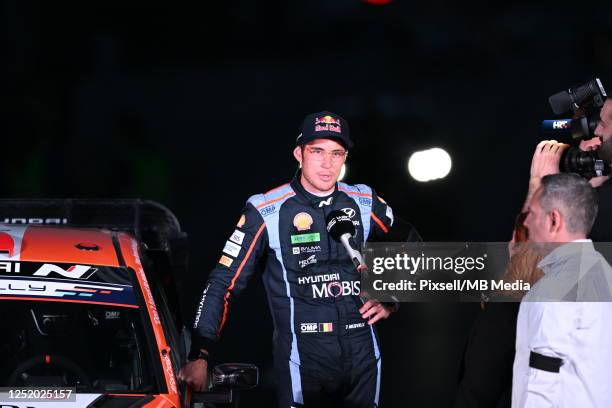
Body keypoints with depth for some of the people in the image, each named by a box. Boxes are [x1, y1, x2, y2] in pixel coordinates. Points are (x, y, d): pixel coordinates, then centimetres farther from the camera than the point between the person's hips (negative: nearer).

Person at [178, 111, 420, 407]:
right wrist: (199, 356, -14)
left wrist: (390, 301, 9)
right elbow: (224, 283, -7)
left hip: (362, 356, 4)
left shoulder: (365, 203, 5)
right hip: (303, 359, -4)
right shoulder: (267, 212, -7)